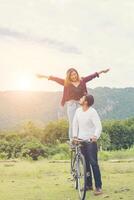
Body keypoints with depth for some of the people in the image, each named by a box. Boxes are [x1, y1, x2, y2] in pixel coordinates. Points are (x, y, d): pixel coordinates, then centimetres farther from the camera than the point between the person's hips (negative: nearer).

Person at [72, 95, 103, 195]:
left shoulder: (93, 112, -15)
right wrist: (75, 136, 3)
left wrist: (95, 136, -38)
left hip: (91, 141, -6)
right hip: (81, 140, 6)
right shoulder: (78, 111, 3)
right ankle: (89, 184, 23)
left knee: (93, 163, -7)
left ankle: (98, 187, -1)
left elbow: (99, 126, -22)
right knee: (85, 163, 12)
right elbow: (75, 124, 10)